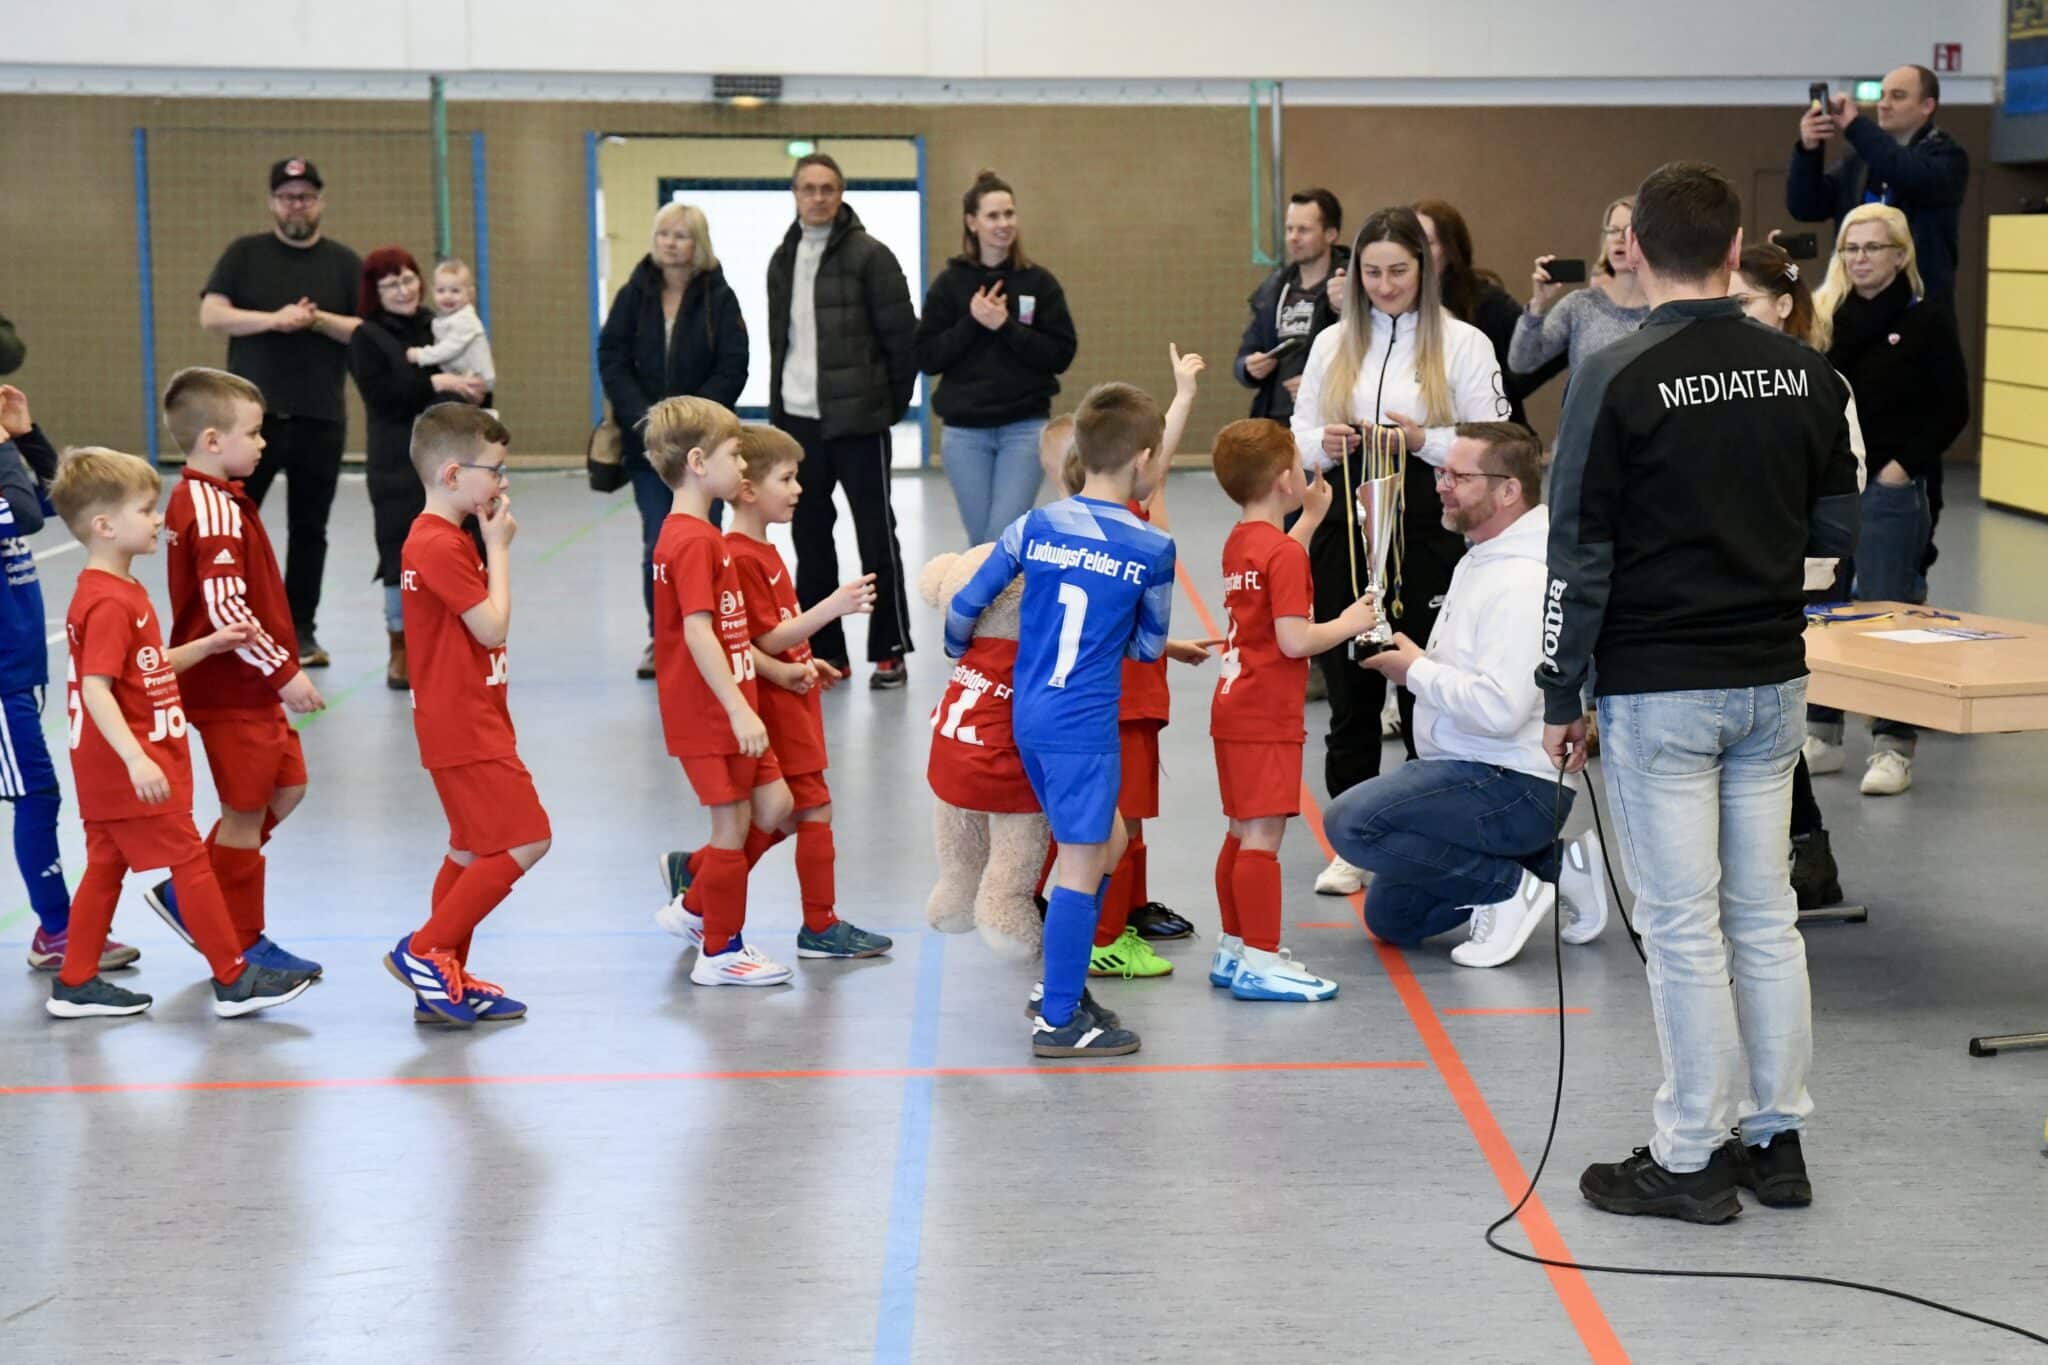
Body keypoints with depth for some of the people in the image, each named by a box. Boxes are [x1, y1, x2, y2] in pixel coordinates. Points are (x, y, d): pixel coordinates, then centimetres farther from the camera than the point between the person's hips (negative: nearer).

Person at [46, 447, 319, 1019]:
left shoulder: (123, 591, 13)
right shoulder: (109, 603, -20)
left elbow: (149, 670, 18)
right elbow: (96, 689, -28)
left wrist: (211, 645, 8)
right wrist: (136, 759, -35)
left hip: (111, 771, 10)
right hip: (126, 764, -10)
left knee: (107, 864, 14)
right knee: (188, 860, -4)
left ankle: (76, 984, 19)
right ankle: (233, 981, 3)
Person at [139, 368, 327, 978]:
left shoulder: (199, 498, 11)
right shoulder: (216, 511, -21)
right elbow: (226, 611, -28)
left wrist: (280, 663, 20)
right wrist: (285, 671, -23)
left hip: (248, 684, 10)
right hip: (230, 689, -10)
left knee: (286, 787, 18)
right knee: (247, 810, 2)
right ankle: (242, 944, 15)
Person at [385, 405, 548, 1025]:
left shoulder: (440, 539, 14)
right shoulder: (442, 547, -19)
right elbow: (493, 626, -17)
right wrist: (498, 548, -10)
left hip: (469, 724, 11)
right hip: (465, 729, -11)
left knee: (473, 852, 15)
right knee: (526, 841, -11)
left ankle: (444, 983, 20)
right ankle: (425, 952, -6)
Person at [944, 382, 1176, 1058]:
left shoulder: (1036, 525, 5)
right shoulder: (1152, 549, -6)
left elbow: (965, 603, 9)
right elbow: (1148, 646, 6)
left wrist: (958, 653, 29)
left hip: (1029, 716, 6)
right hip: (1083, 724, -6)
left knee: (1106, 841, 20)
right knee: (1082, 865, -1)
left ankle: (1060, 985, 24)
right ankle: (1058, 1020, 1)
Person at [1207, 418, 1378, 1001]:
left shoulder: (1239, 542, 11)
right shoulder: (1283, 552, -17)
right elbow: (1295, 640, -22)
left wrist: (1312, 516, 31)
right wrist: (1350, 623, -8)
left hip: (1234, 708, 10)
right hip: (1267, 718, -10)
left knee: (1242, 834, 15)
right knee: (1263, 836, -8)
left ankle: (1234, 950, 22)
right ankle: (1259, 962, -8)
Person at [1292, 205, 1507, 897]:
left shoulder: (1463, 344, 0)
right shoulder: (1333, 345, 13)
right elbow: (1299, 435, 16)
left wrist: (1423, 440, -18)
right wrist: (1324, 443, -6)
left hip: (1428, 534, -3)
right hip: (1345, 533, 4)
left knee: (1425, 695, 1)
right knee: (1349, 692, 7)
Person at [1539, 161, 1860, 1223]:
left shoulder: (1617, 379, -14)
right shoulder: (1806, 373, 1)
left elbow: (1580, 554, -12)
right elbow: (1836, 526, 7)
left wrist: (1561, 698, -4)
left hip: (1659, 693, -5)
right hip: (1773, 679, 5)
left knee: (1683, 927, 1)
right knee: (1765, 915, 14)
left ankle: (1692, 1161, 8)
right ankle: (1776, 1138, 21)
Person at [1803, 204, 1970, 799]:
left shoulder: (1928, 322, -2)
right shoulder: (1824, 315, 9)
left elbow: (1952, 410, -4)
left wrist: (1905, 465, -11)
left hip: (1890, 492, -5)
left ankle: (1894, 748, 5)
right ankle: (1821, 736, 22)